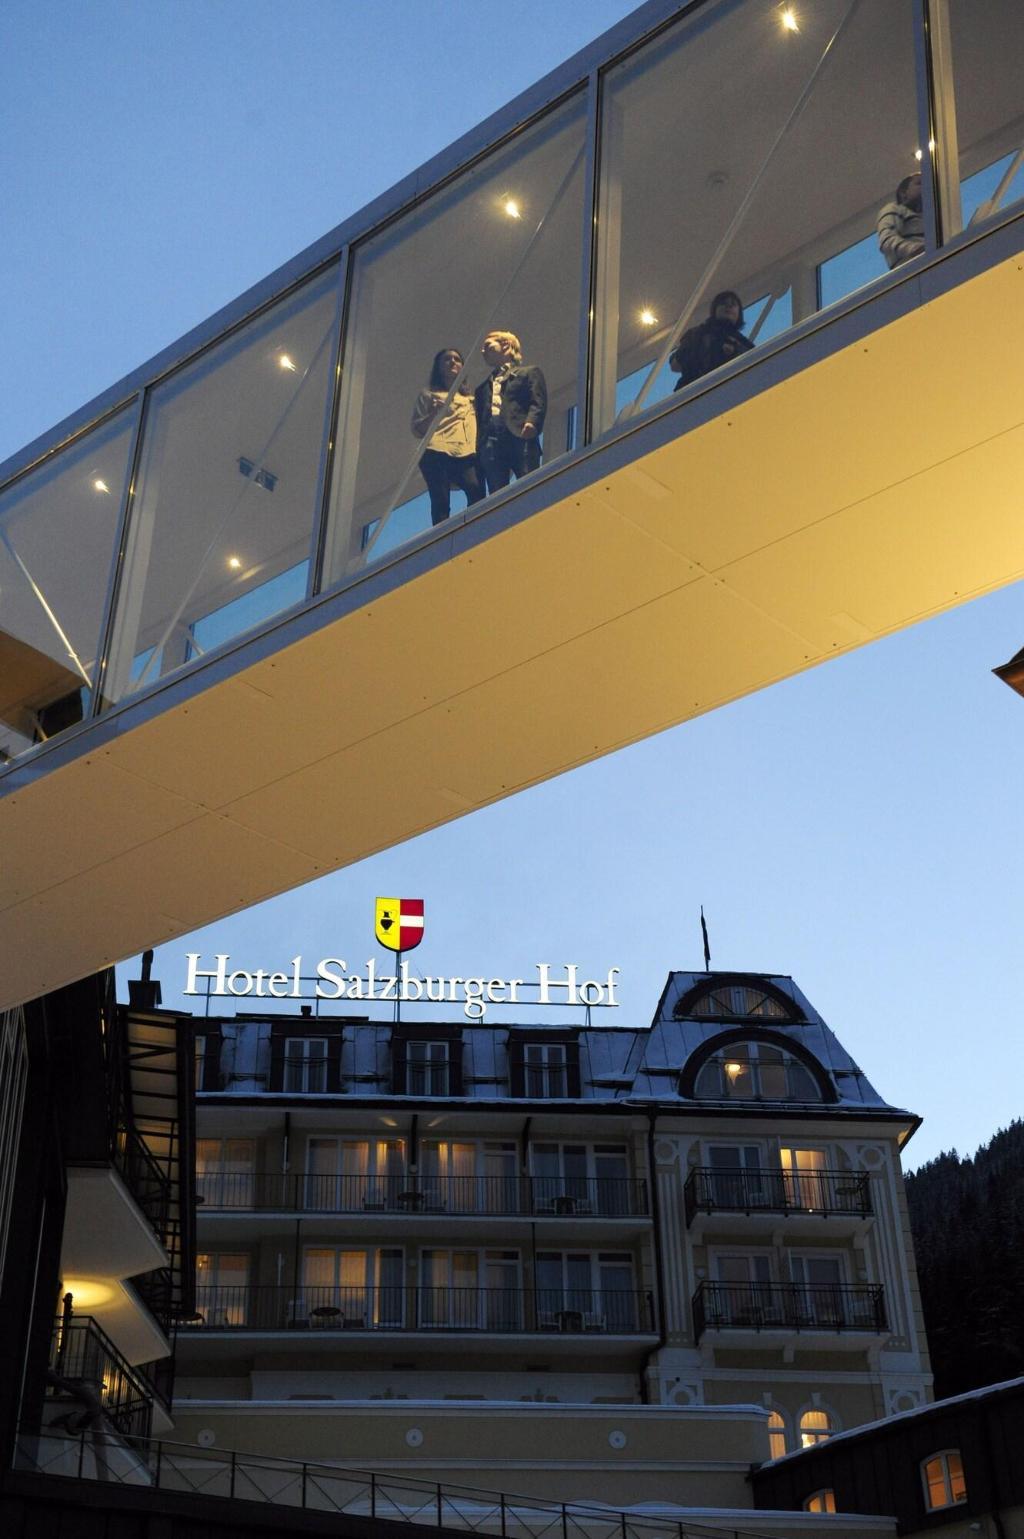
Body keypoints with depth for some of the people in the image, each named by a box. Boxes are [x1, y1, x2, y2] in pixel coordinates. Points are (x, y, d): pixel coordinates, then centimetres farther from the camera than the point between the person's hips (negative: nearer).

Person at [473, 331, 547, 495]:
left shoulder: (529, 372, 17)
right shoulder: (483, 386, 32)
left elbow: (539, 401, 2)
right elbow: (479, 418, 22)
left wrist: (532, 421, -18)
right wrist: (478, 446, 6)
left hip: (520, 438, -4)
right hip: (491, 443, 4)